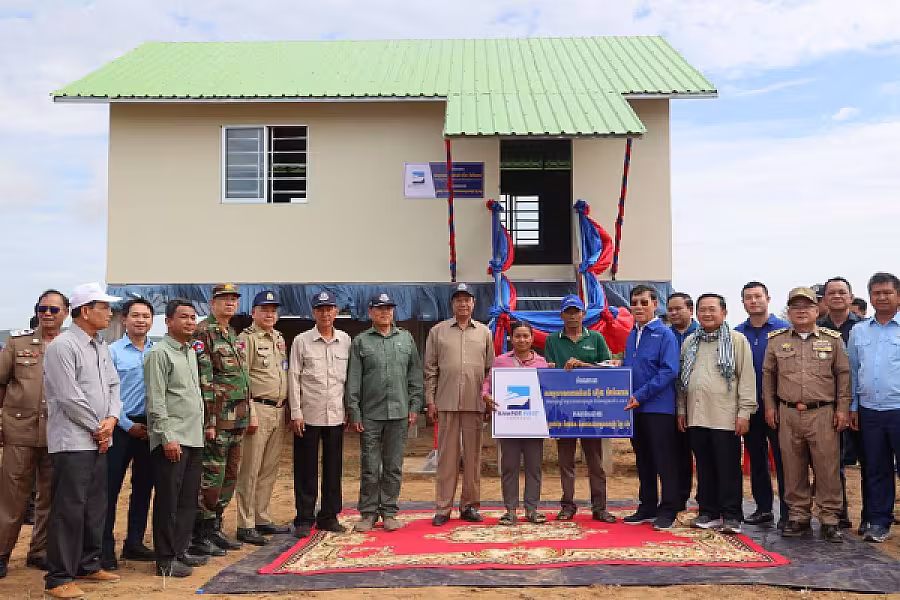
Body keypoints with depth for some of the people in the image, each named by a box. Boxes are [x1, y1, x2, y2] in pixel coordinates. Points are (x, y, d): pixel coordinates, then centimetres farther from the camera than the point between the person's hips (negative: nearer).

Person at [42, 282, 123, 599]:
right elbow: (68, 397, -18)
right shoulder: (62, 346, -13)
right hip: (72, 441, -8)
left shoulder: (101, 346, 14)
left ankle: (88, 566, 26)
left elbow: (113, 385, 13)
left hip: (98, 441, 8)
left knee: (95, 507, 14)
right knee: (69, 509, -5)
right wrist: (97, 429, -10)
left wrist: (111, 419, -5)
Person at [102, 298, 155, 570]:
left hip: (149, 428, 4)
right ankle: (106, 548, 7)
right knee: (110, 488, -1)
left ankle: (134, 542, 23)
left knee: (143, 487, 11)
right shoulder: (112, 351, -4)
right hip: (121, 427, -4)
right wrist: (128, 425, -9)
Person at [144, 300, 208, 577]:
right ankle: (166, 560, 6)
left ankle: (181, 550, 24)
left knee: (188, 499, 14)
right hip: (172, 440, -8)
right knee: (168, 500, -1)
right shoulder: (159, 353, -9)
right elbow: (156, 400, -15)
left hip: (193, 439, 8)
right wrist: (167, 437, -19)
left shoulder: (191, 352, 16)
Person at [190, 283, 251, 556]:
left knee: (229, 477, 14)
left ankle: (214, 529, 25)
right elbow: (202, 381, -16)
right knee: (210, 477, -4)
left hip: (236, 421, 9)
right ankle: (199, 537, 5)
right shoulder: (203, 333, -10)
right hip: (217, 420, -9)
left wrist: (246, 416, 20)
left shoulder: (232, 335, 18)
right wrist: (209, 421, -20)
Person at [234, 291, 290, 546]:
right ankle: (245, 525, 3)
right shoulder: (247, 338, -6)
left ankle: (262, 519, 22)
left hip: (280, 412, 7)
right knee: (250, 470, -3)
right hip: (258, 410, -7)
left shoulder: (280, 339, 17)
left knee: (270, 470, 12)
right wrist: (250, 414, -17)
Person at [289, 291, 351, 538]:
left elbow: (350, 377, 11)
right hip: (309, 415, -3)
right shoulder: (301, 341, 0)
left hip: (336, 415, 3)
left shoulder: (345, 341, 8)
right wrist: (296, 413, -7)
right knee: (306, 469, 3)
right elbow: (294, 378, -2)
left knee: (333, 468, 8)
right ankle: (304, 519, 12)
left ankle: (329, 516, 19)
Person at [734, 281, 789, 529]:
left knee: (782, 458, -1)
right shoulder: (737, 333, 8)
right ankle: (763, 508, 22)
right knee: (756, 458, 11)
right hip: (749, 405, 4)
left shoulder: (784, 330, -3)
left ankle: (787, 511, 6)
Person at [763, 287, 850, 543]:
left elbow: (843, 375, 6)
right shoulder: (776, 340, 8)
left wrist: (842, 408, 1)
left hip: (823, 413, -1)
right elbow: (768, 374, 13)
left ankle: (829, 519, 9)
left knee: (827, 468, -1)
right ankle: (798, 516, 17)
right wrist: (770, 406, 8)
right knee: (793, 468, 7)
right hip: (787, 414, 2)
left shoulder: (832, 339, 5)